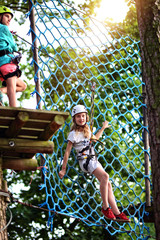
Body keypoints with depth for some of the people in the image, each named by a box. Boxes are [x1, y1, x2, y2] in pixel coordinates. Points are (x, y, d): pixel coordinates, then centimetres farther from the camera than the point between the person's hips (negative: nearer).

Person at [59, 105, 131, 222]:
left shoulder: (87, 130, 15)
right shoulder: (73, 134, -8)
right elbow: (67, 152, -6)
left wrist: (103, 128, 40)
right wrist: (63, 169, -6)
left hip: (94, 160, 8)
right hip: (85, 160, -8)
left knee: (108, 184, -2)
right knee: (105, 176, -30)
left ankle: (117, 213, -2)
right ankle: (105, 207, -24)